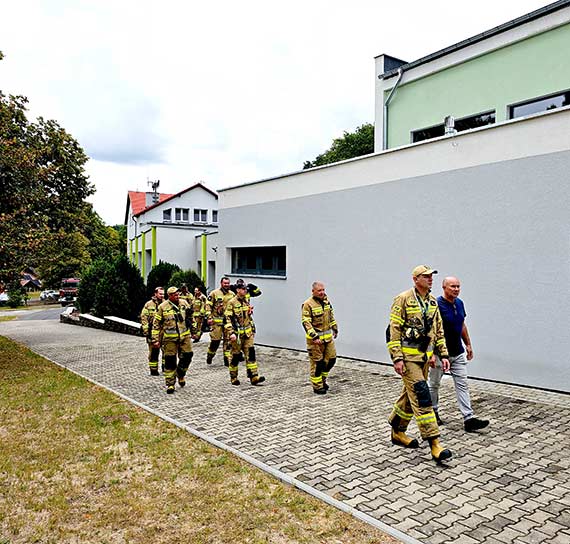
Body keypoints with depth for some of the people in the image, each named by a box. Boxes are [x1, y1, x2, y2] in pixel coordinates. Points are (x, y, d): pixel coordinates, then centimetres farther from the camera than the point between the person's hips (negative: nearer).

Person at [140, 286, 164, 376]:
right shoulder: (149, 304, -2)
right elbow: (143, 318, -3)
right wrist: (145, 330, -10)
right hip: (153, 332, -4)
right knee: (154, 352, 2)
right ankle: (153, 370, 12)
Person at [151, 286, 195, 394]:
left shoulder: (184, 303, 6)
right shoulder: (162, 307, -5)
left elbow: (190, 317, 19)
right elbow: (156, 324, -1)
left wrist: (192, 330, 20)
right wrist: (155, 339, -4)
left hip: (185, 336, 3)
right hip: (170, 338, -3)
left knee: (187, 356, 2)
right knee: (170, 361, 1)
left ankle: (181, 374, 29)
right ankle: (170, 384, 12)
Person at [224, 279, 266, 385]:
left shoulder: (247, 301, 11)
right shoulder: (232, 303, -10)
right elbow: (228, 319, -14)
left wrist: (252, 328, 21)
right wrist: (231, 333, -22)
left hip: (248, 333, 6)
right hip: (237, 334, -5)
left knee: (250, 354, -2)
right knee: (235, 356, 5)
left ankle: (254, 377, -4)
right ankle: (233, 378, 19)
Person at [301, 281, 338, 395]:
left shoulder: (326, 300, 8)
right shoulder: (308, 304, -15)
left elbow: (331, 316, 22)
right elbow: (306, 323, -18)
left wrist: (335, 329, 20)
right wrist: (314, 337, -23)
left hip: (328, 336, 7)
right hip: (315, 338, -7)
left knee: (331, 359, 12)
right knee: (317, 363, 0)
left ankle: (322, 379, 32)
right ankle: (317, 386, 13)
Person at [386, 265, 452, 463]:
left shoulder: (433, 302, 11)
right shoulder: (403, 300, -11)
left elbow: (438, 330, 17)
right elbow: (393, 330, -13)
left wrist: (443, 354, 10)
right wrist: (397, 358, -18)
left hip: (424, 357, 8)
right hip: (408, 356, -8)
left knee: (410, 395, 15)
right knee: (421, 397, -10)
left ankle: (398, 433, 30)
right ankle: (434, 443, -7)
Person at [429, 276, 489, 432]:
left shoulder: (459, 303, 6)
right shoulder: (437, 305, -17)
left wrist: (468, 344, 17)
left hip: (458, 353, 6)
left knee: (462, 385, 2)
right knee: (434, 384, 11)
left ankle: (469, 419, 3)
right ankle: (433, 412, 28)